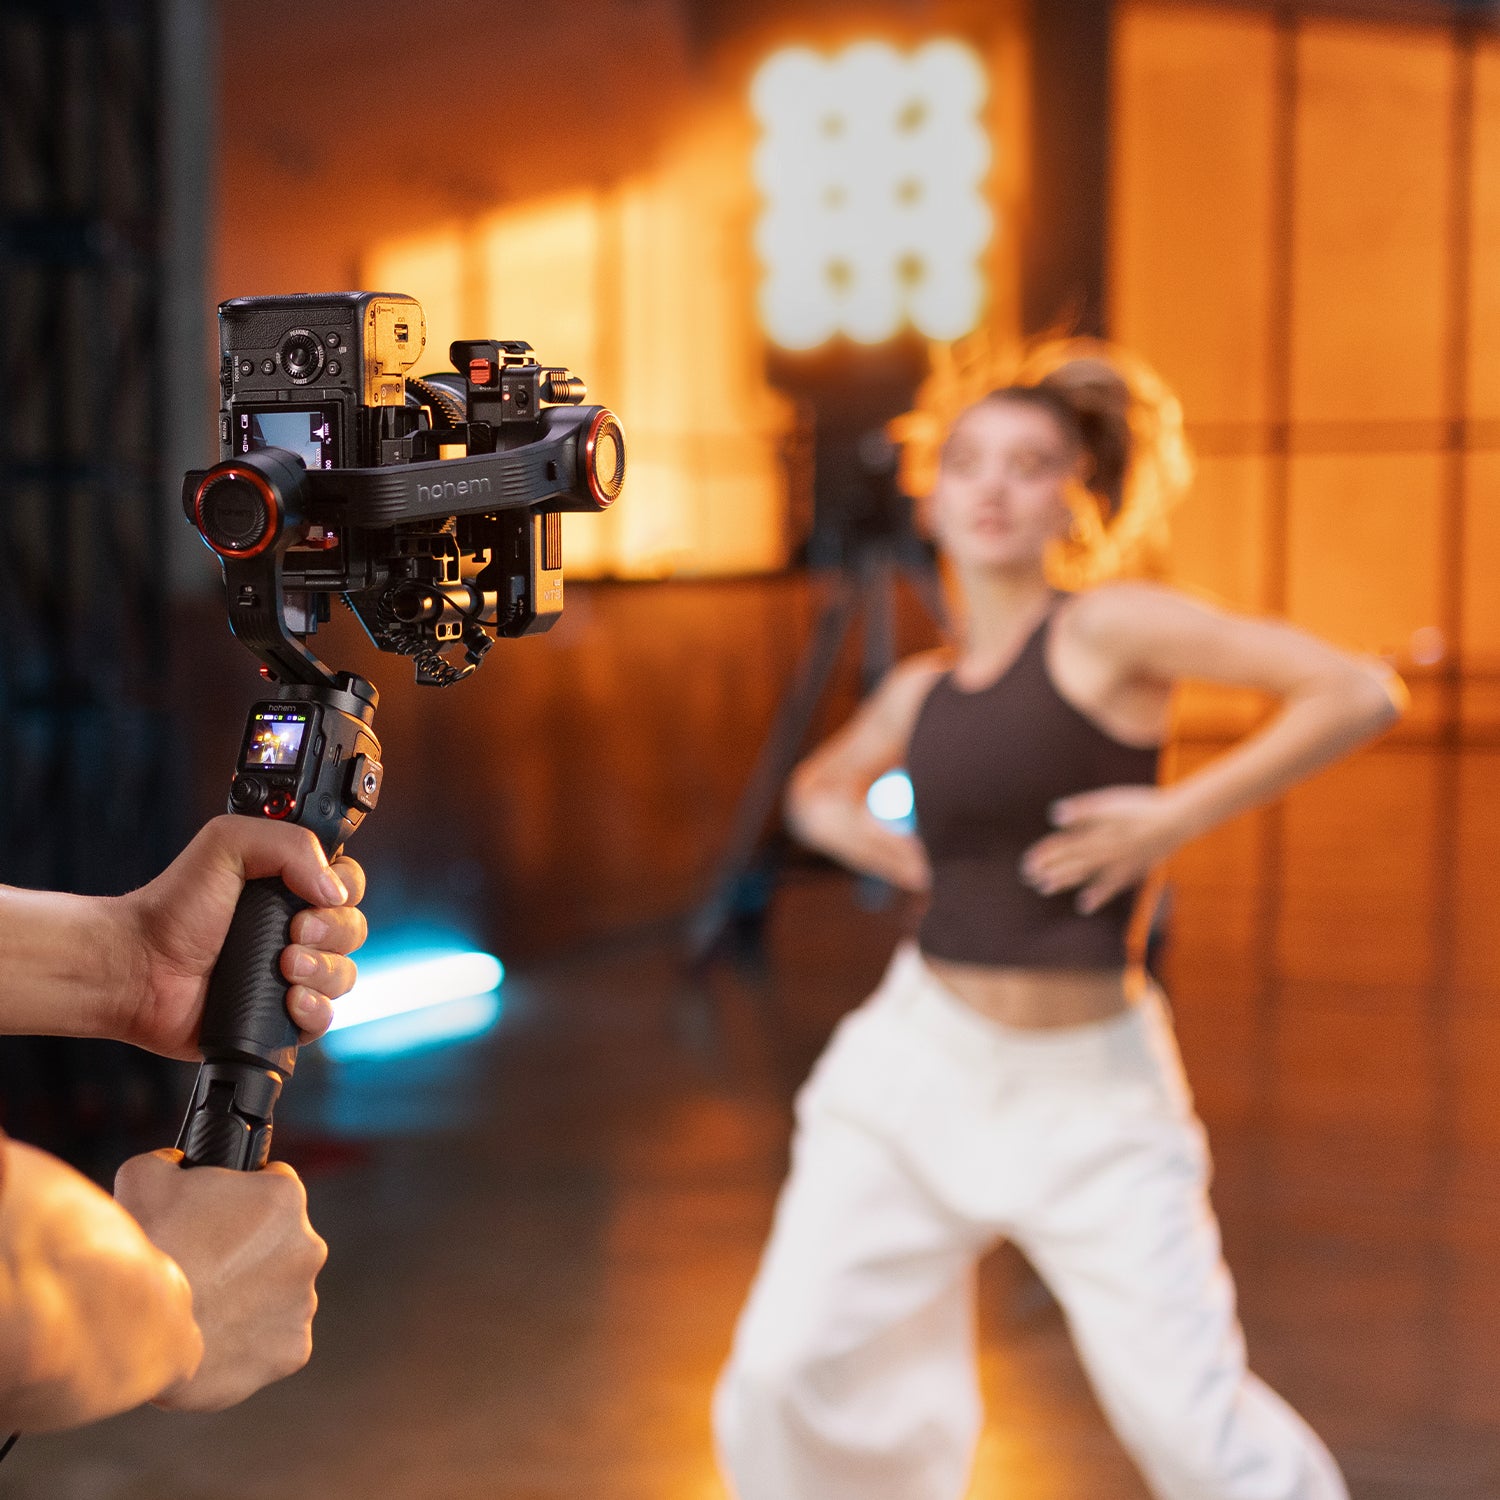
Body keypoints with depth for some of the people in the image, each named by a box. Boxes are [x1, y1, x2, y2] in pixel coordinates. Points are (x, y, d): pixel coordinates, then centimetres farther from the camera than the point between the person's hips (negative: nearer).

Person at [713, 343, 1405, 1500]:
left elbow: (1362, 693, -15)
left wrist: (1179, 817, -17)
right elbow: (818, 782, 30)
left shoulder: (1111, 628, -8)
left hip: (1092, 1095, -5)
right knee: (792, 1376, -1)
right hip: (923, 1061, 5)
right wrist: (836, 821, 7)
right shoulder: (921, 691, 8)